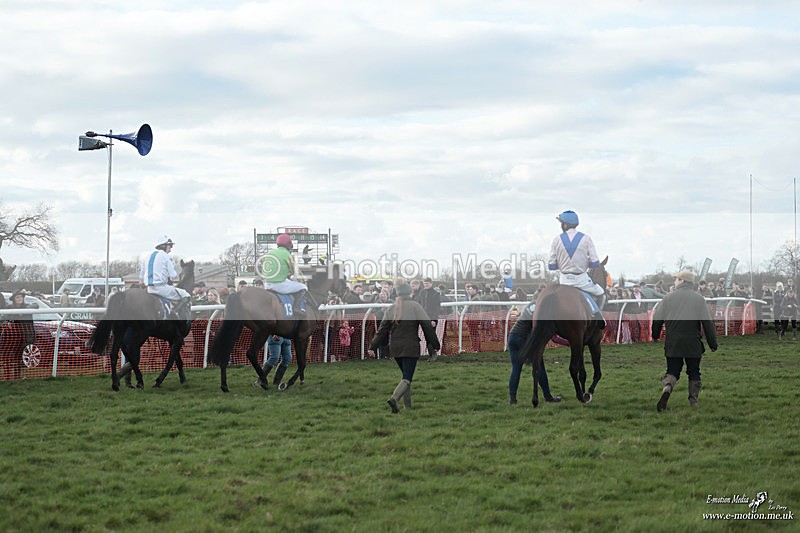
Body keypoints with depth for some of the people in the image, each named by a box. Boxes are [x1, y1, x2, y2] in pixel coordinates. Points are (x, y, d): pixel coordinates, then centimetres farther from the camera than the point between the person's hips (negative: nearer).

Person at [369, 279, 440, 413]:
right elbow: (427, 327, -6)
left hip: (395, 347, 5)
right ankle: (394, 398, -30)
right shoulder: (415, 306, -5)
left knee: (406, 376, 19)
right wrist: (433, 346, 0)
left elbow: (382, 330, 5)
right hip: (411, 347, -5)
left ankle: (407, 406, 17)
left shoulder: (391, 309, 6)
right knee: (407, 378, -6)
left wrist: (373, 347, 10)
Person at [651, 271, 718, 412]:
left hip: (672, 343, 1)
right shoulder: (699, 299, -1)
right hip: (693, 344, -1)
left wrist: (655, 336, 25)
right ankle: (693, 401, 10)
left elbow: (657, 319, 7)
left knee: (672, 371, 7)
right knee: (694, 373, 13)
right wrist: (713, 343, 2)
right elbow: (707, 323, -4)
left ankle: (667, 388, -22)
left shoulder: (668, 297, 3)